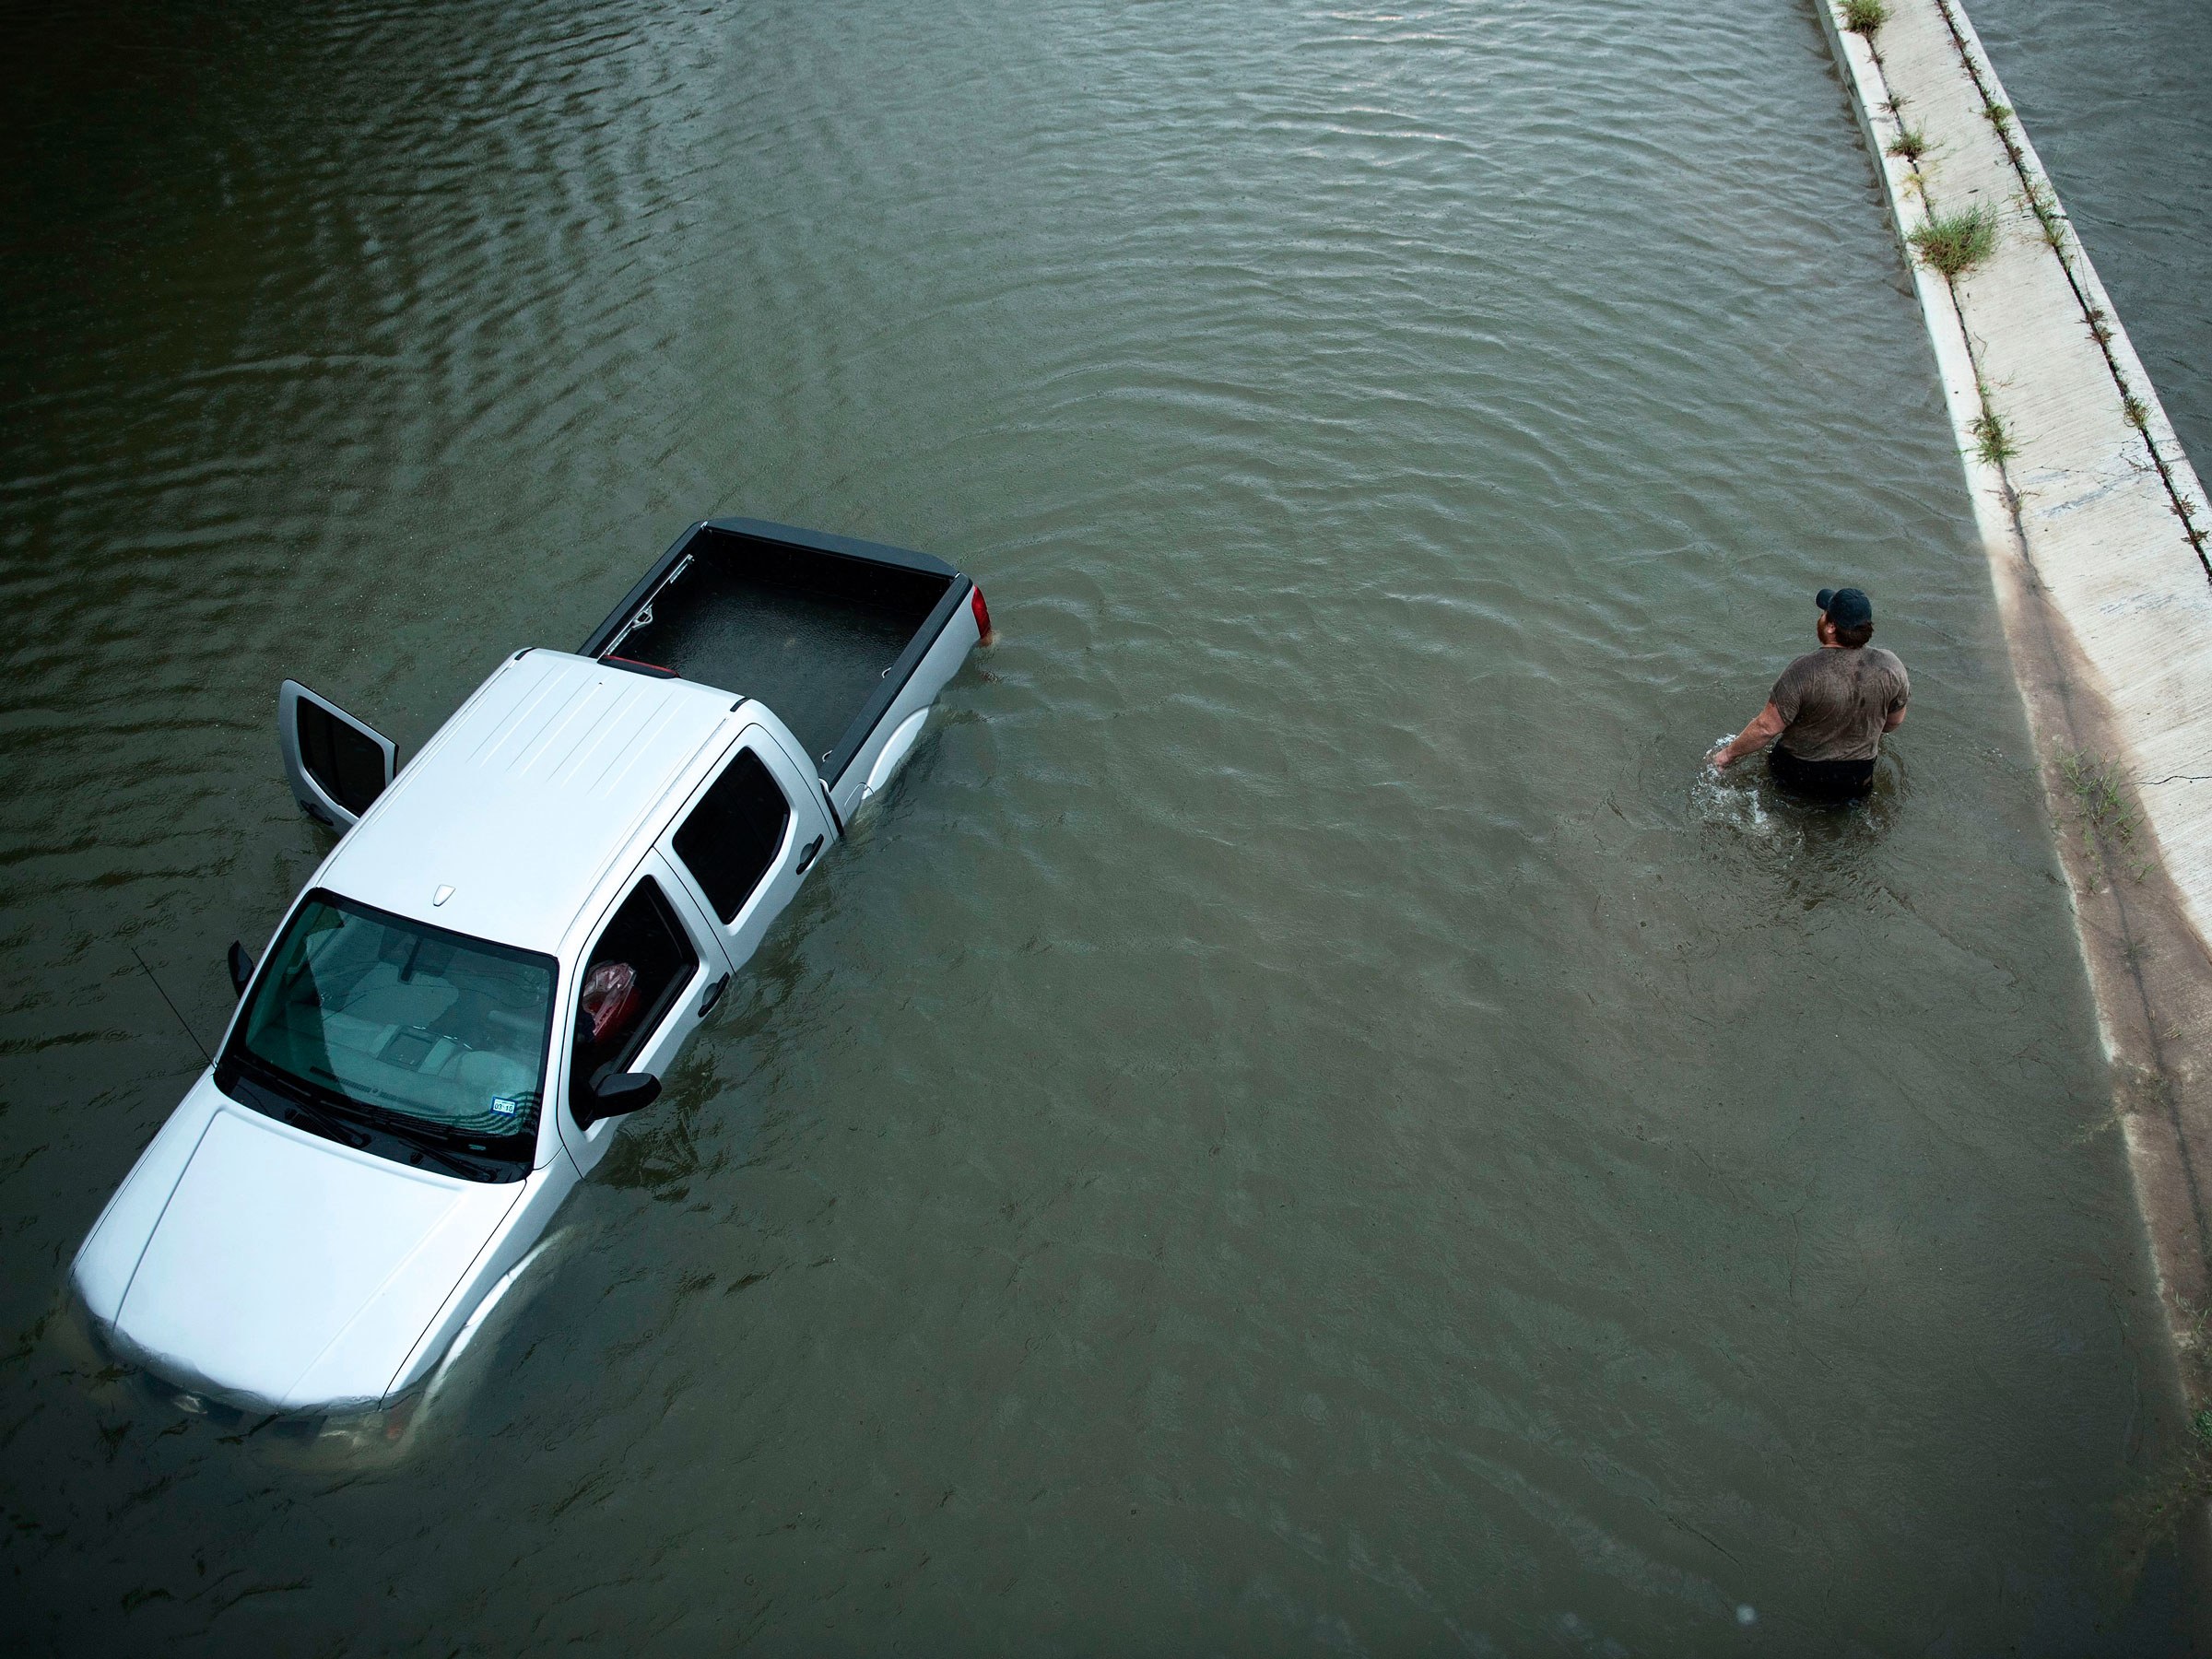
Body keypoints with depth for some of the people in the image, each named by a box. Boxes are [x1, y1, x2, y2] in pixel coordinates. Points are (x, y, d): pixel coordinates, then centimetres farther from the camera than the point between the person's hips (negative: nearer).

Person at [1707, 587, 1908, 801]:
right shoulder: (1891, 666, -13)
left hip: (1800, 779, -4)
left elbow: (1766, 727, -20)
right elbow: (1894, 722, 3)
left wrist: (1728, 754, -5)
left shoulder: (1804, 672, -27)